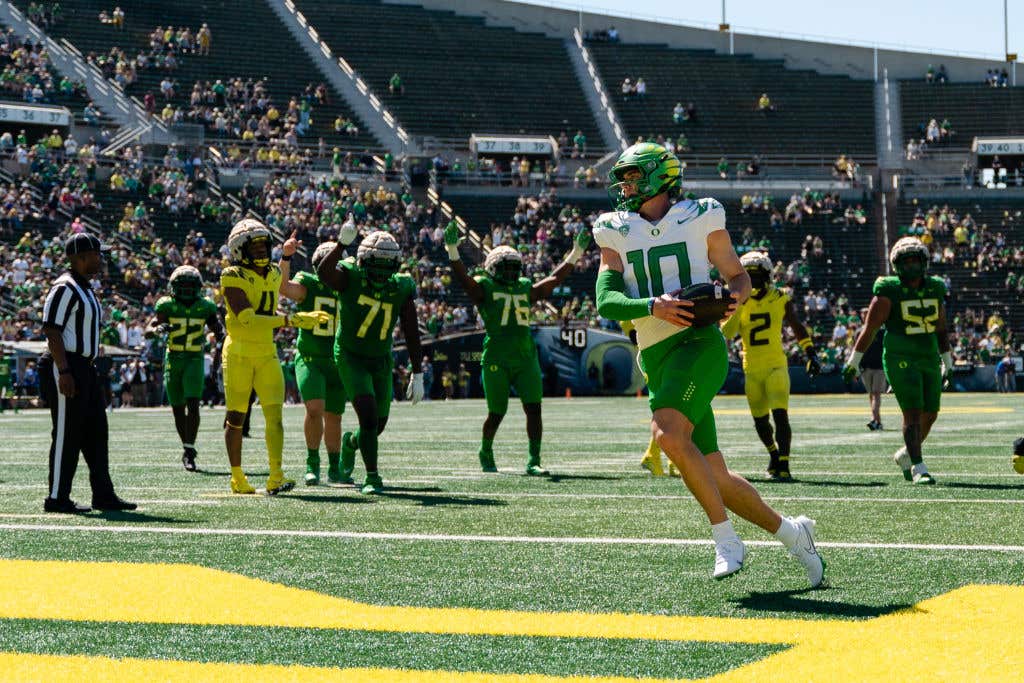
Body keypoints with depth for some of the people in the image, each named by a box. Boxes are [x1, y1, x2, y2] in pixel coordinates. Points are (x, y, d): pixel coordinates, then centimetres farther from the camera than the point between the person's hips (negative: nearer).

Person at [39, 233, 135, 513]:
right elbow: (52, 331, -18)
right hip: (65, 368, -10)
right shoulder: (65, 288, -13)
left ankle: (103, 495, 14)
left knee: (96, 432, 10)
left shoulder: (86, 290, 18)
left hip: (84, 368, 10)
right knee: (67, 434, -6)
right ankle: (57, 498, 0)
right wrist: (64, 371, -24)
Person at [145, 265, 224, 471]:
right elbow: (148, 331, -10)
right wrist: (158, 329, -33)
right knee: (178, 409, 7)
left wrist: (219, 348, -9)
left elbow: (219, 331, 11)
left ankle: (189, 450, -13)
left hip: (195, 360, -1)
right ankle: (187, 449, 22)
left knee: (193, 406, -15)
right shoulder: (167, 306, -4)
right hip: (173, 360, 1)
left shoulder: (205, 307, 0)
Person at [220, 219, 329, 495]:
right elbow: (248, 319, -24)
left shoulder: (273, 275, 9)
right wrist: (290, 320, -29)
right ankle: (237, 477, 16)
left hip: (267, 353, 5)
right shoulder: (233, 278, -13)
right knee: (236, 417, 4)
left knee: (274, 414, -8)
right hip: (238, 353, -5)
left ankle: (275, 477, -13)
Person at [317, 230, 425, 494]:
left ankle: (351, 442, 46)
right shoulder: (351, 277, -17)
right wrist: (343, 243, -50)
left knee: (378, 425, 11)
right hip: (351, 357, -4)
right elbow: (324, 273, -40)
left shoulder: (402, 289, -8)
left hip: (381, 360, 4)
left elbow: (412, 335, -3)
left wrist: (417, 376, -2)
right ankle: (372, 477, -8)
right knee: (368, 416, -20)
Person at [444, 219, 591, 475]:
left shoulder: (526, 289, 18)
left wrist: (576, 253, 25)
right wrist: (452, 250, -27)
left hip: (526, 359, 4)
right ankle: (486, 452, 29)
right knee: (497, 413, 3)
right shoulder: (484, 288, 4)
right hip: (496, 361, -4)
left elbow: (555, 279, 25)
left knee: (534, 408, -7)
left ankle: (534, 461, -2)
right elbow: (463, 278, -12)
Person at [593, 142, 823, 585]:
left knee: (668, 435, -28)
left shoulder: (700, 219, 3)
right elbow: (605, 301, 0)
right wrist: (653, 307, -17)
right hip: (656, 360, 5)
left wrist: (734, 298, -8)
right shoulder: (616, 233, 11)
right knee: (715, 478, 5)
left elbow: (737, 274, 14)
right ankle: (789, 531, 23)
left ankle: (726, 539, -18)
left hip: (698, 343, -5)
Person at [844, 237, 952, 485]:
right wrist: (854, 359, -2)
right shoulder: (889, 291, -7)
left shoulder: (934, 289, 10)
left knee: (930, 414, 8)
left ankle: (906, 455, 31)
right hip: (901, 359, -6)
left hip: (929, 359, 6)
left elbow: (940, 329, 21)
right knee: (913, 412, -12)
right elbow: (870, 327, -3)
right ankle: (918, 468, -11)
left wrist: (947, 361, 24)